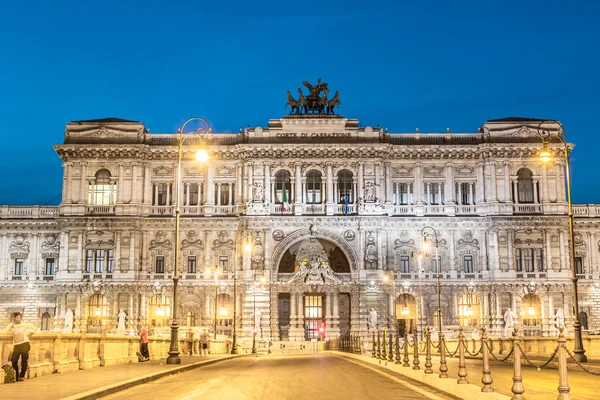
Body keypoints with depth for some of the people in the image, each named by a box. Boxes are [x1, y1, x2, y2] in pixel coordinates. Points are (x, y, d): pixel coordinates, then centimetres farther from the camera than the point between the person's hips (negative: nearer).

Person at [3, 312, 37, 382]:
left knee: (24, 360, -1)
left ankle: (22, 376, 7)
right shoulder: (12, 326, 13)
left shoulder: (25, 325, 8)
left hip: (24, 344, -2)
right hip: (16, 345, 2)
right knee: (14, 360, -5)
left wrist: (29, 334, 1)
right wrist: (12, 322, 0)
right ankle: (16, 375, 16)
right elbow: (5, 330, -4)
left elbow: (34, 327, 8)